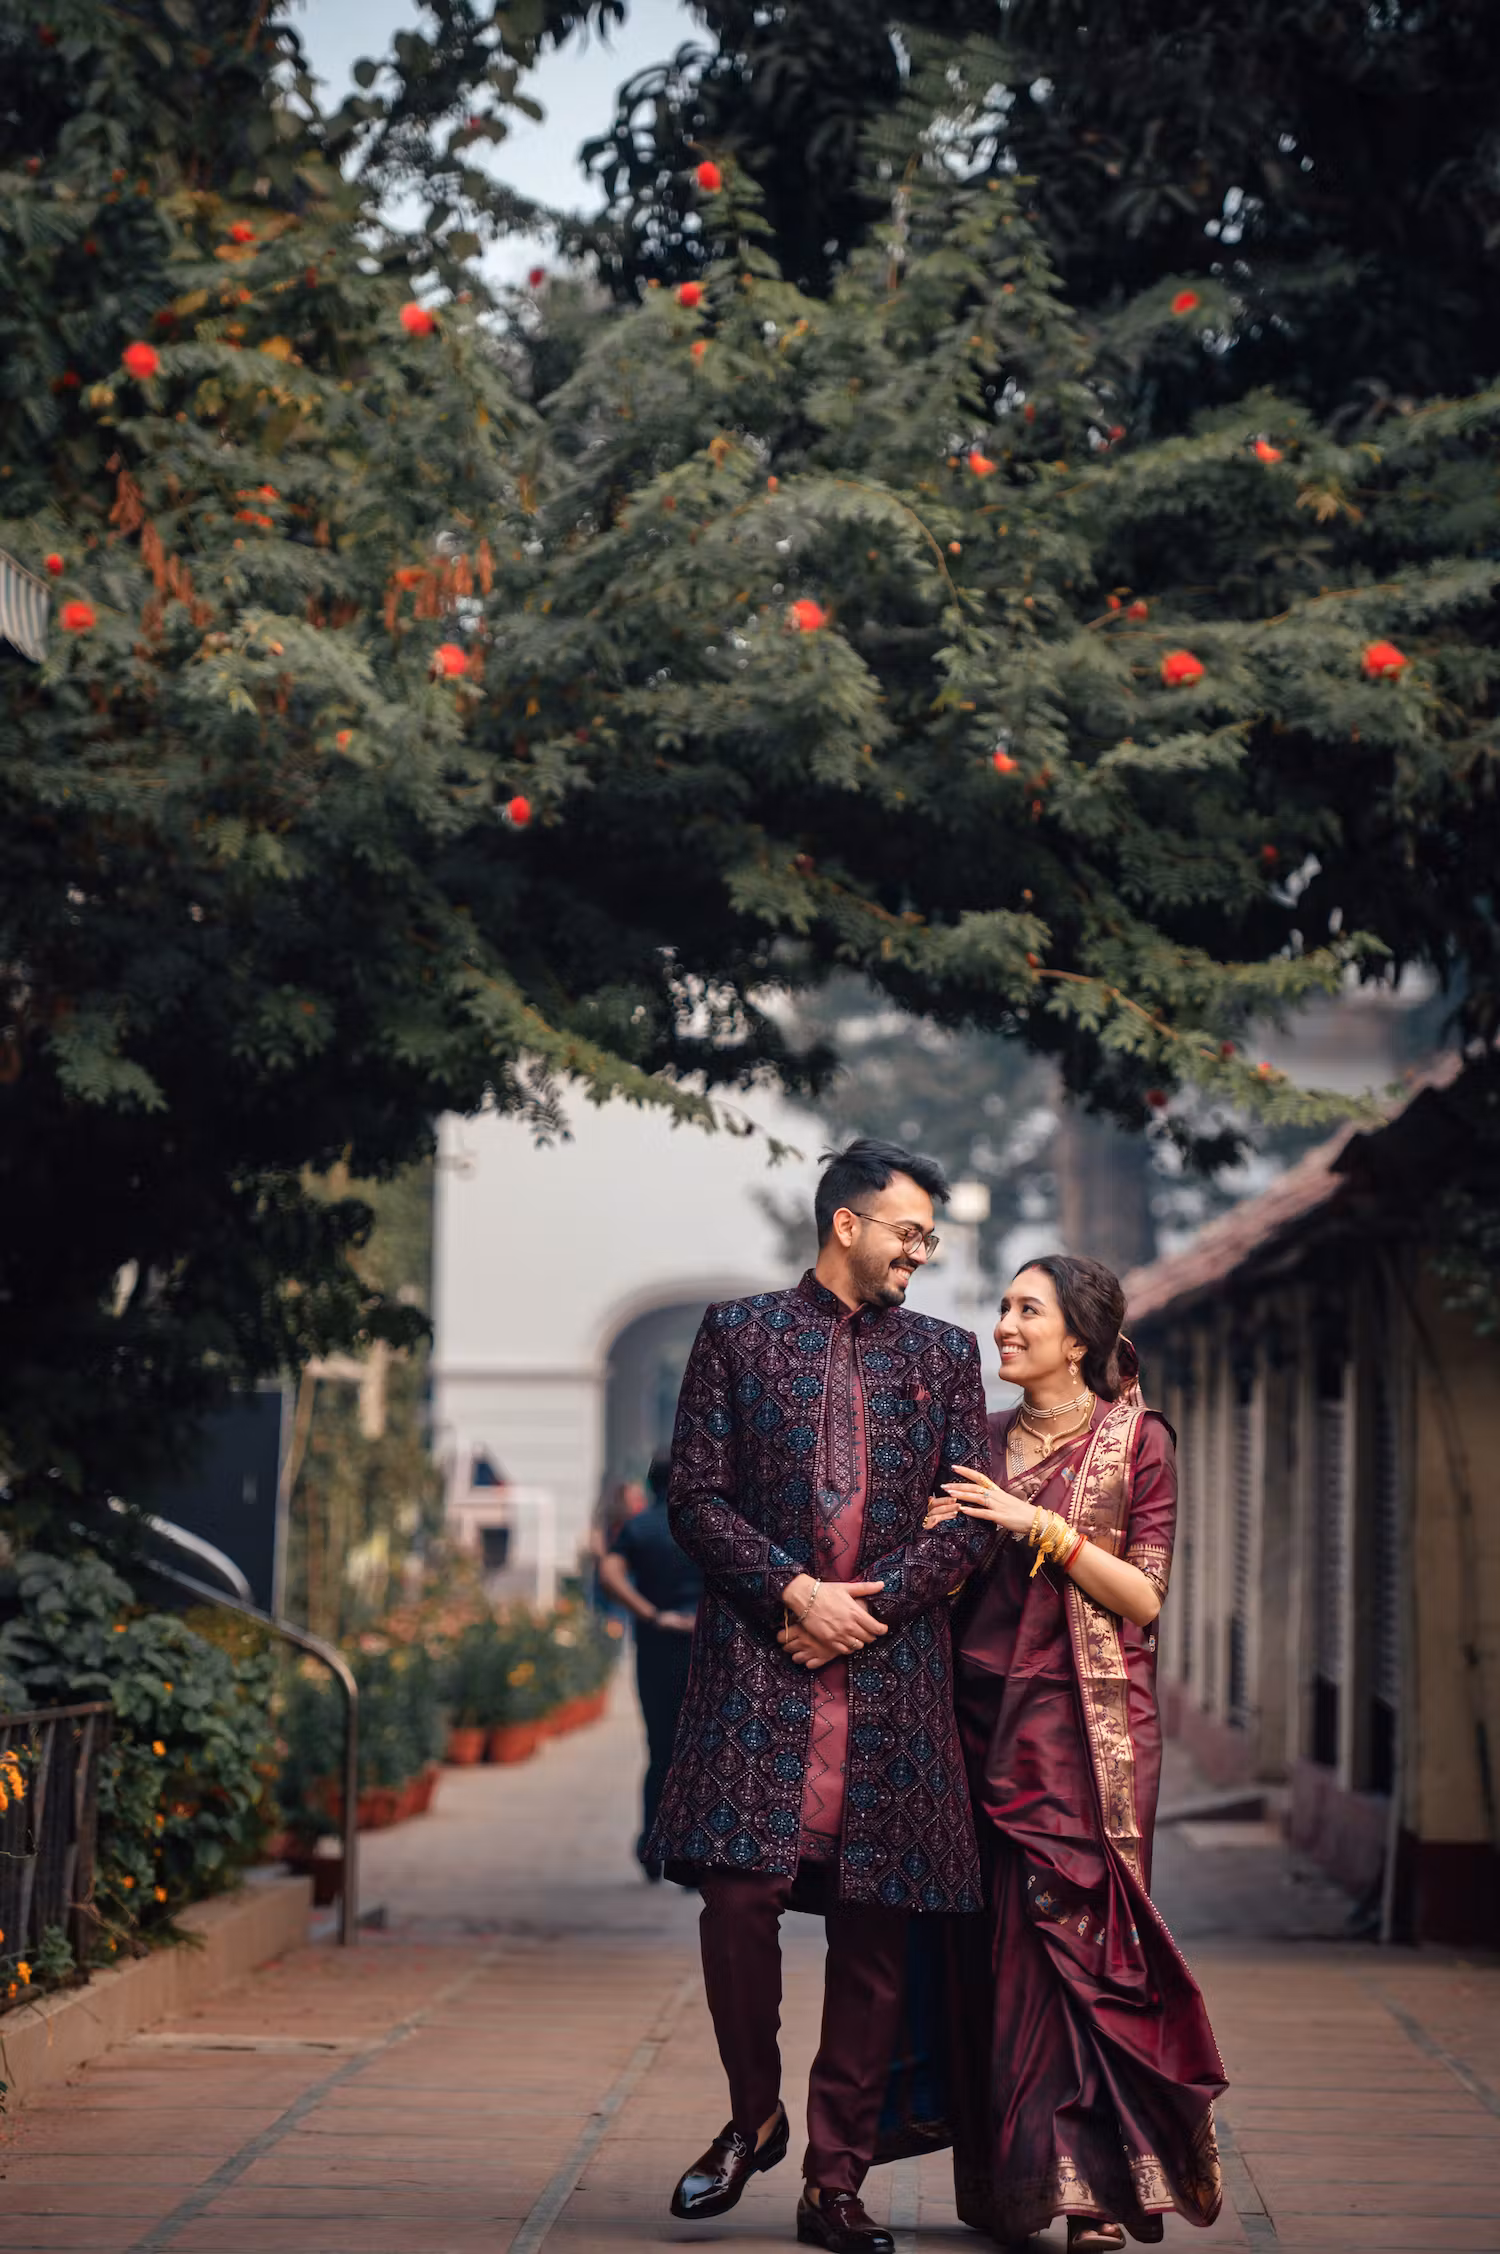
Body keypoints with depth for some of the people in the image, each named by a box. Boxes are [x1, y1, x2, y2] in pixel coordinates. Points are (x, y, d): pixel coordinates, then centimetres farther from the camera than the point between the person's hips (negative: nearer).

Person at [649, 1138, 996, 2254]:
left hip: (894, 1673, 2)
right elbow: (698, 1498, 2)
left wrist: (867, 1604, -5)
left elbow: (973, 1515, 9)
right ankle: (754, 2116, 12)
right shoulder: (737, 1334, 9)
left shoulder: (945, 1353, 17)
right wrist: (796, 1593, -10)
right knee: (739, 1892, -14)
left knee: (874, 1931, 1)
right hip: (757, 1660, -2)